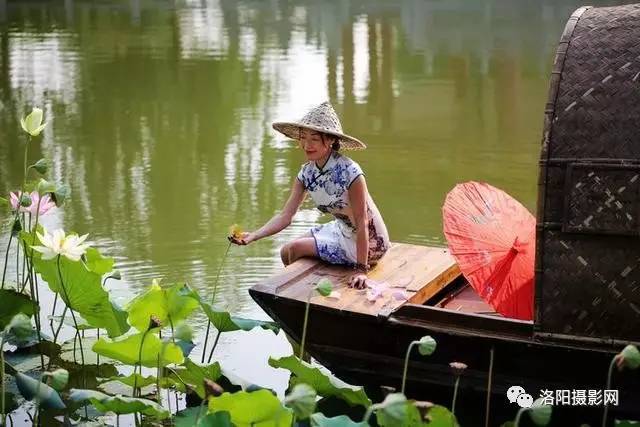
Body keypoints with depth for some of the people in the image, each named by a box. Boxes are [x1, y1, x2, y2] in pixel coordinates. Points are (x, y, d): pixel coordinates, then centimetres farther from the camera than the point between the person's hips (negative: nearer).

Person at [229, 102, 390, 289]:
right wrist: (253, 235, -24)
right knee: (286, 252, 5)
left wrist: (361, 269, -28)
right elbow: (285, 215, -8)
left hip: (367, 242, -7)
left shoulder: (349, 172, -28)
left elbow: (361, 223, -25)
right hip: (341, 230, 7)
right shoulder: (307, 173, -6)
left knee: (295, 249, -11)